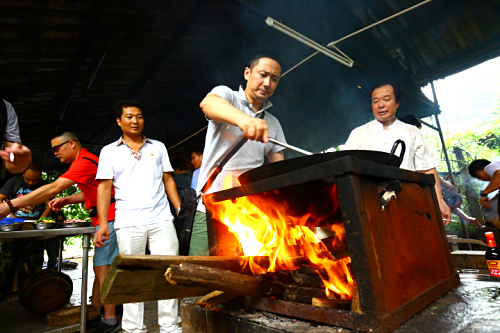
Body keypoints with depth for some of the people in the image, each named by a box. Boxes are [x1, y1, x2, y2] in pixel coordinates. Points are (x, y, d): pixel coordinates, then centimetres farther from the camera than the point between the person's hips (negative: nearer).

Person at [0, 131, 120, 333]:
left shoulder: (85, 161, -14)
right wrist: (66, 200, 10)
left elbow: (54, 188, -21)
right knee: (100, 267, 14)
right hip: (103, 219, 10)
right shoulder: (86, 160, 20)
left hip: (108, 219, -10)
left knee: (102, 267, -6)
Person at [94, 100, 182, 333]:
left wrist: (180, 209, 5)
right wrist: (103, 223, -4)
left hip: (161, 219, 1)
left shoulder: (158, 147, 14)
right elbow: (104, 187, 5)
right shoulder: (110, 151, 10)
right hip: (128, 223, -1)